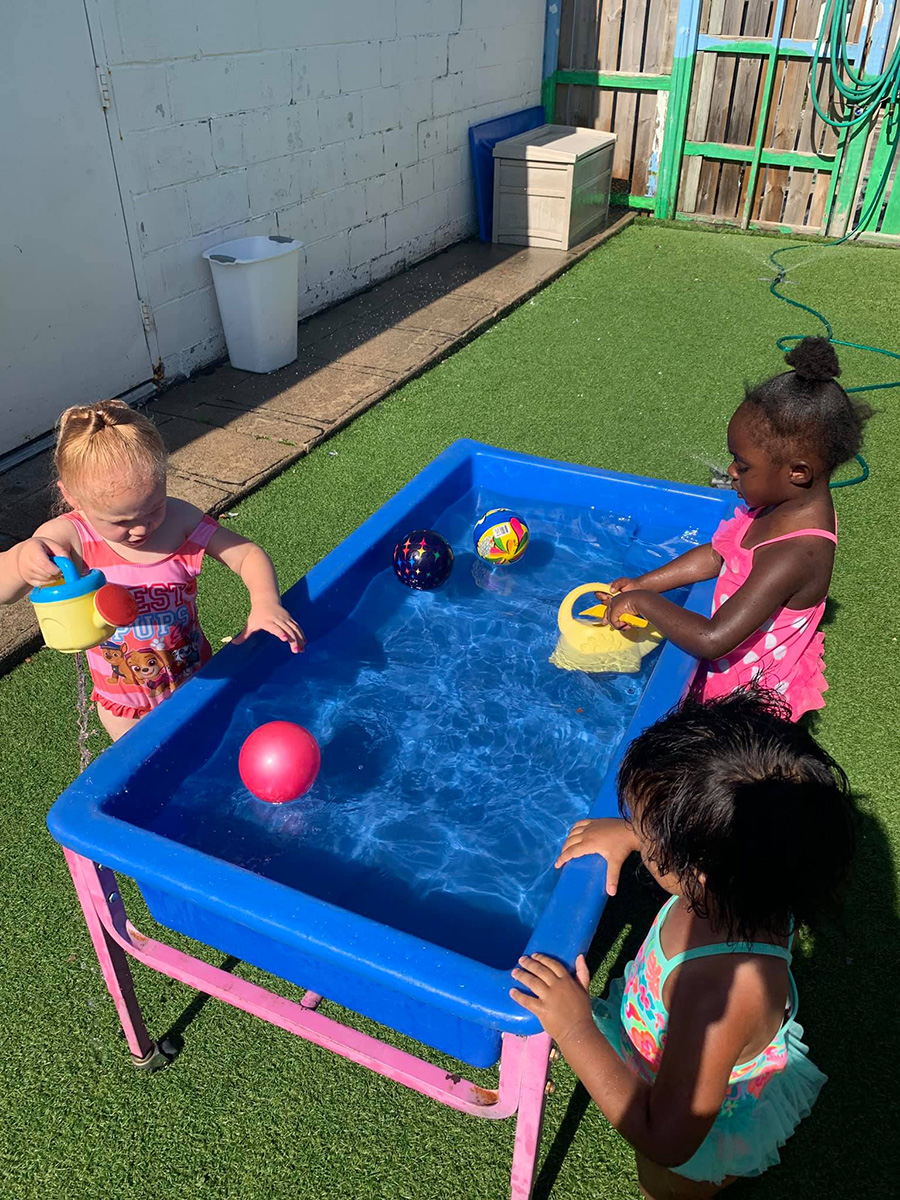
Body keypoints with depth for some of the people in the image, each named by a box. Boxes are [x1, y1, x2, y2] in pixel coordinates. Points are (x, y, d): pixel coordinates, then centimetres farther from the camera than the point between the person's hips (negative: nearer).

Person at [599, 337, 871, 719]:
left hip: (751, 687, -8)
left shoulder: (794, 558, -36)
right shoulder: (791, 504, -9)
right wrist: (642, 584, -2)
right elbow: (717, 554, 3)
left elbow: (712, 640, -37)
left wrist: (643, 601, -25)